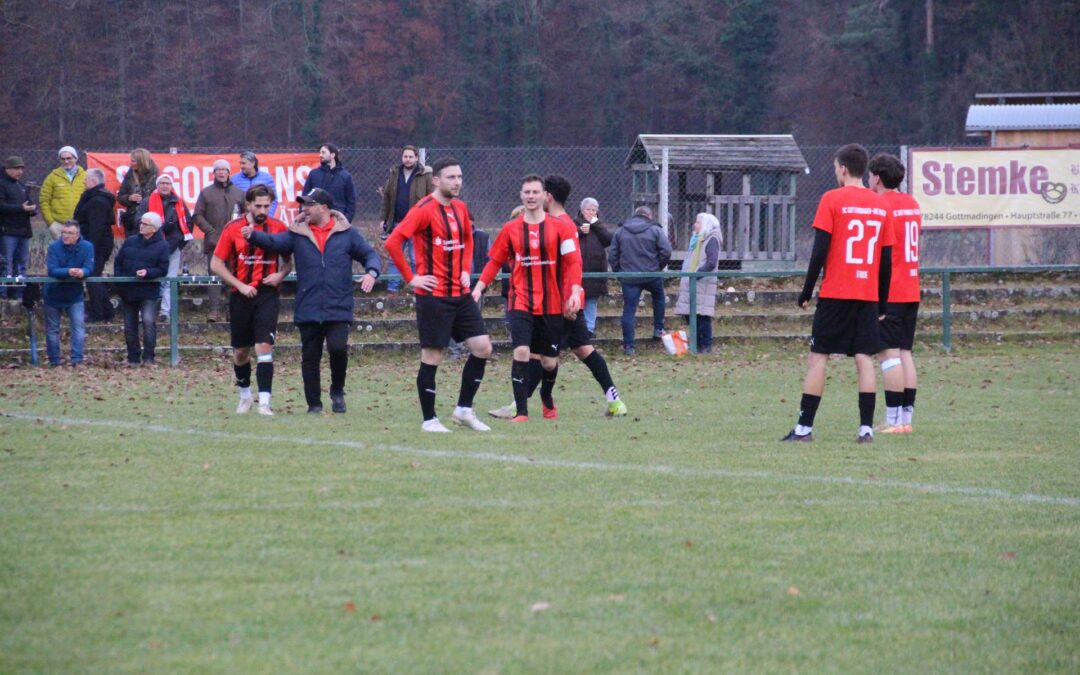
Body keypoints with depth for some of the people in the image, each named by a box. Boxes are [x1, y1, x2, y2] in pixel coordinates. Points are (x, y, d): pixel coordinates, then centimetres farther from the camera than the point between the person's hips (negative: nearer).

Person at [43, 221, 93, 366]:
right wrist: (68, 272, -44)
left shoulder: (87, 247, -11)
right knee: (52, 329, 8)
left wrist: (82, 272, -44)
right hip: (54, 294, 0)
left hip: (75, 295, 0)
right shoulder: (54, 247, -16)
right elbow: (52, 270, -26)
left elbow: (88, 268, -19)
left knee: (79, 326, -13)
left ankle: (77, 360, -15)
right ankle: (54, 362, 19)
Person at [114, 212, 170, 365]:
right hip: (128, 291, 5)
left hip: (148, 292, -5)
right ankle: (133, 357, 22)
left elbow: (163, 269, -7)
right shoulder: (130, 241, 8)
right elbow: (118, 262, 12)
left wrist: (148, 273, -24)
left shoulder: (161, 245, -4)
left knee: (148, 321, -23)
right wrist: (119, 280, 1)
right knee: (130, 326, 10)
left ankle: (148, 357, -14)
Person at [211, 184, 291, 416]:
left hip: (268, 295, -1)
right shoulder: (233, 228, -2)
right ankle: (245, 395, 33)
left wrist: (280, 275, -8)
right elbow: (216, 264, 0)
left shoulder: (279, 228, 1)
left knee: (264, 346, -14)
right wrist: (240, 285, -9)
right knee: (241, 351, 11)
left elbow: (288, 260, 13)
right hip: (241, 297, 1)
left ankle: (264, 402, -17)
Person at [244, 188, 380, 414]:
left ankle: (337, 390, 10)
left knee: (338, 348, -16)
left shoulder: (347, 233, 4)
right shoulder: (297, 233, 7)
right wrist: (253, 236, -25)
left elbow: (369, 254, 7)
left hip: (338, 308, -2)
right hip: (307, 309, 2)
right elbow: (274, 242, -6)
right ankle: (314, 404, 15)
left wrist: (371, 273, -13)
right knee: (310, 357, 5)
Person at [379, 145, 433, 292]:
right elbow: (386, 197, 13)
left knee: (415, 259, 1)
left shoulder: (425, 175, -3)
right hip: (397, 223, 4)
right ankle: (392, 287, 8)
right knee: (394, 258, 5)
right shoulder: (394, 174, 10)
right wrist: (383, 218, 8)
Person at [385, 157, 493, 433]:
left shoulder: (460, 208, 10)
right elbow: (393, 242, -19)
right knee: (432, 356, -1)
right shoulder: (425, 209, -13)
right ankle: (429, 419, 9)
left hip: (461, 294, 7)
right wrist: (411, 278, -16)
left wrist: (466, 270, 15)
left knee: (482, 348, 2)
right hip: (434, 296, -7)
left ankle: (464, 409, 14)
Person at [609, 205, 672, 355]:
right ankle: (658, 328, 30)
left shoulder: (620, 231, 7)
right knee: (658, 297, 29)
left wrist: (618, 271, 13)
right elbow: (666, 251, -9)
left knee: (629, 310, 2)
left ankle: (628, 345, -2)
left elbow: (612, 255, 5)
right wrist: (659, 266, 6)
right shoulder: (655, 230, -2)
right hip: (651, 275, -1)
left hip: (629, 277, 1)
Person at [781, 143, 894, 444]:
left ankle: (804, 427, 0)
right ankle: (866, 428, -3)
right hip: (868, 295, 4)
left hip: (835, 294, -4)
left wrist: (806, 292, -2)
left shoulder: (832, 200, -5)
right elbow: (887, 259, 10)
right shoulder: (880, 205, 9)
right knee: (864, 358, 3)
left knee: (818, 357, 1)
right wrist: (882, 303, 16)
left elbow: (819, 251, -9)